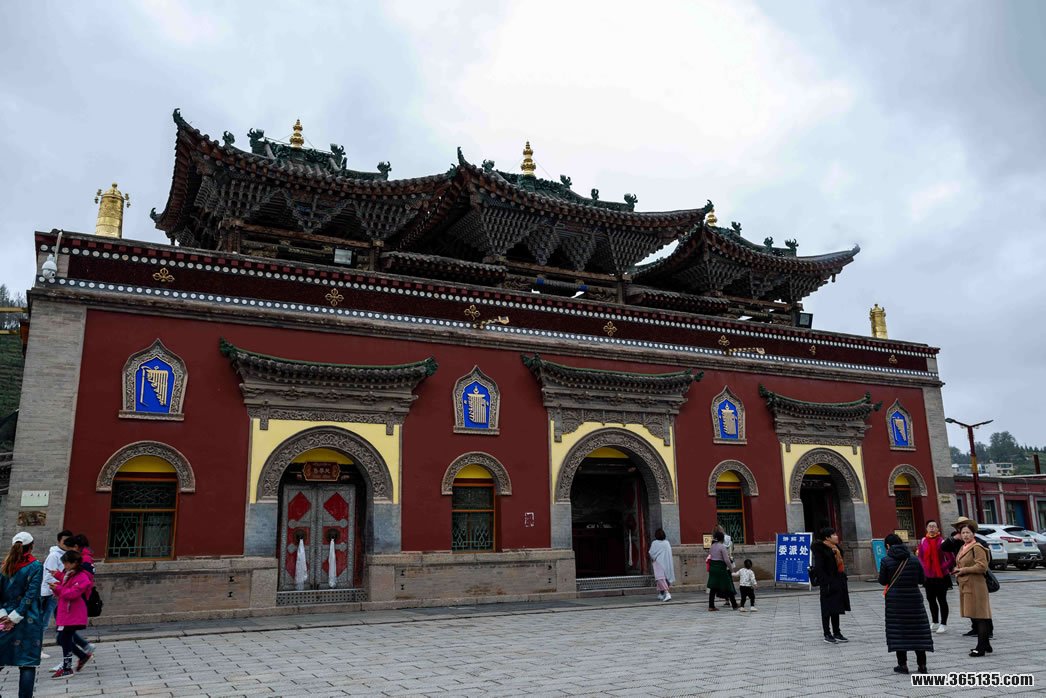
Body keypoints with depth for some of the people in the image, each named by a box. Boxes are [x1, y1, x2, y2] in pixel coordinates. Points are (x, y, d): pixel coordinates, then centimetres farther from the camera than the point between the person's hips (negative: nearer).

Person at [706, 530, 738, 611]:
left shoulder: (713, 546, 9)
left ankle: (711, 606, 7)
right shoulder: (722, 547, -12)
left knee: (713, 588, 8)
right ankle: (734, 605, 10)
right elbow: (726, 560, -16)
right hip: (721, 568, -6)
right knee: (728, 587, 3)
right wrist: (730, 567, 0)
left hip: (713, 567, 6)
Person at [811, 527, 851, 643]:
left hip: (838, 581, 9)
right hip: (829, 583, -9)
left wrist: (843, 580, 12)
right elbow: (819, 568, -19)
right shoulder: (820, 549, -15)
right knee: (827, 609, 0)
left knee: (836, 609, 14)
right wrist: (826, 583, -23)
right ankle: (827, 634, 7)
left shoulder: (835, 547, 11)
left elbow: (840, 563, 17)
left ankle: (836, 633, 22)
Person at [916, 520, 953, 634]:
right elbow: (919, 556, 12)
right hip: (928, 577, 5)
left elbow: (951, 559, -12)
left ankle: (943, 624, 14)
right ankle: (934, 622, 28)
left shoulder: (941, 542, -13)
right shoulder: (923, 541, 1)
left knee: (942, 600, 4)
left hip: (941, 577, -5)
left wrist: (943, 568, -14)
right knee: (930, 599, 14)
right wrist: (924, 568, 3)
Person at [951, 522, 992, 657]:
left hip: (975, 586, -9)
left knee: (979, 617, -5)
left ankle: (981, 648, -2)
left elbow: (982, 566, -20)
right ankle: (985, 645, 24)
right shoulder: (963, 548, 16)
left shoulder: (977, 548, -12)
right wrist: (957, 570, 8)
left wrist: (964, 570, -15)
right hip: (965, 586, 10)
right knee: (975, 617, 15)